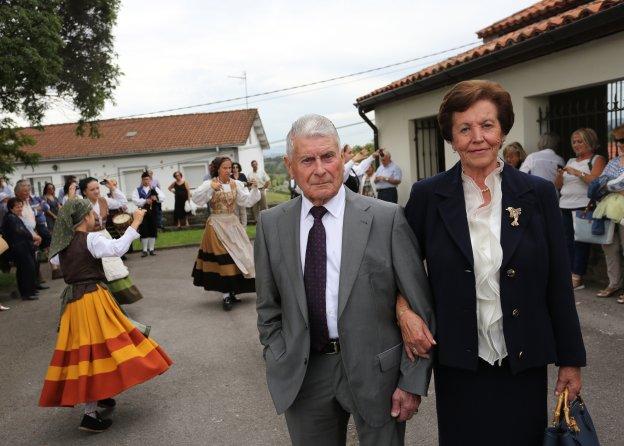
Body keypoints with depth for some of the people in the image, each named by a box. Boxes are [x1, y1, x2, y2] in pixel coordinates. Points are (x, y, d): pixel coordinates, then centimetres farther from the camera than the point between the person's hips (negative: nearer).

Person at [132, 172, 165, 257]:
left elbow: (163, 198, -2)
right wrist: (145, 201, -22)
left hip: (153, 212, 2)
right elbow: (135, 200, -9)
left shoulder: (155, 189, 9)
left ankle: (151, 249, 15)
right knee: (144, 231, -2)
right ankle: (144, 250, 7)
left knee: (153, 231, 5)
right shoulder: (137, 190, 5)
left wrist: (156, 198, -22)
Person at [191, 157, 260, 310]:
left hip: (233, 224, 5)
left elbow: (248, 201, 1)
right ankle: (226, 296, -4)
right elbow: (196, 199, -16)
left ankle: (231, 292, 22)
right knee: (222, 258, -8)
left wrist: (254, 188, -14)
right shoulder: (209, 184, -4)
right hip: (216, 225, -4)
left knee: (236, 255, 7)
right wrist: (210, 187, -26)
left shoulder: (236, 184, 6)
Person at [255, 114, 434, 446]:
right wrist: (279, 364, 4)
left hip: (375, 369, -2)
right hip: (303, 375, 2)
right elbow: (269, 307, 9)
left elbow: (420, 308, -6)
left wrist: (413, 381, -6)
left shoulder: (387, 218, -10)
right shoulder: (271, 224, 0)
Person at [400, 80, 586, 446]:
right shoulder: (427, 196, -5)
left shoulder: (539, 193, -4)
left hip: (524, 362, 1)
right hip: (458, 364, 0)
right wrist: (403, 306, -11)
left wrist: (571, 360, 3)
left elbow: (559, 283, 0)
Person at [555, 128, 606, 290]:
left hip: (584, 206, -6)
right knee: (567, 241, 3)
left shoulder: (597, 159, 4)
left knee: (580, 242, -7)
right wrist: (560, 174, -2)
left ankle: (577, 278, -4)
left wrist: (576, 172, -16)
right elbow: (558, 185, 18)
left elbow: (595, 180, -13)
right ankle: (568, 275, 5)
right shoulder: (571, 161, 21)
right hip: (566, 206, 6)